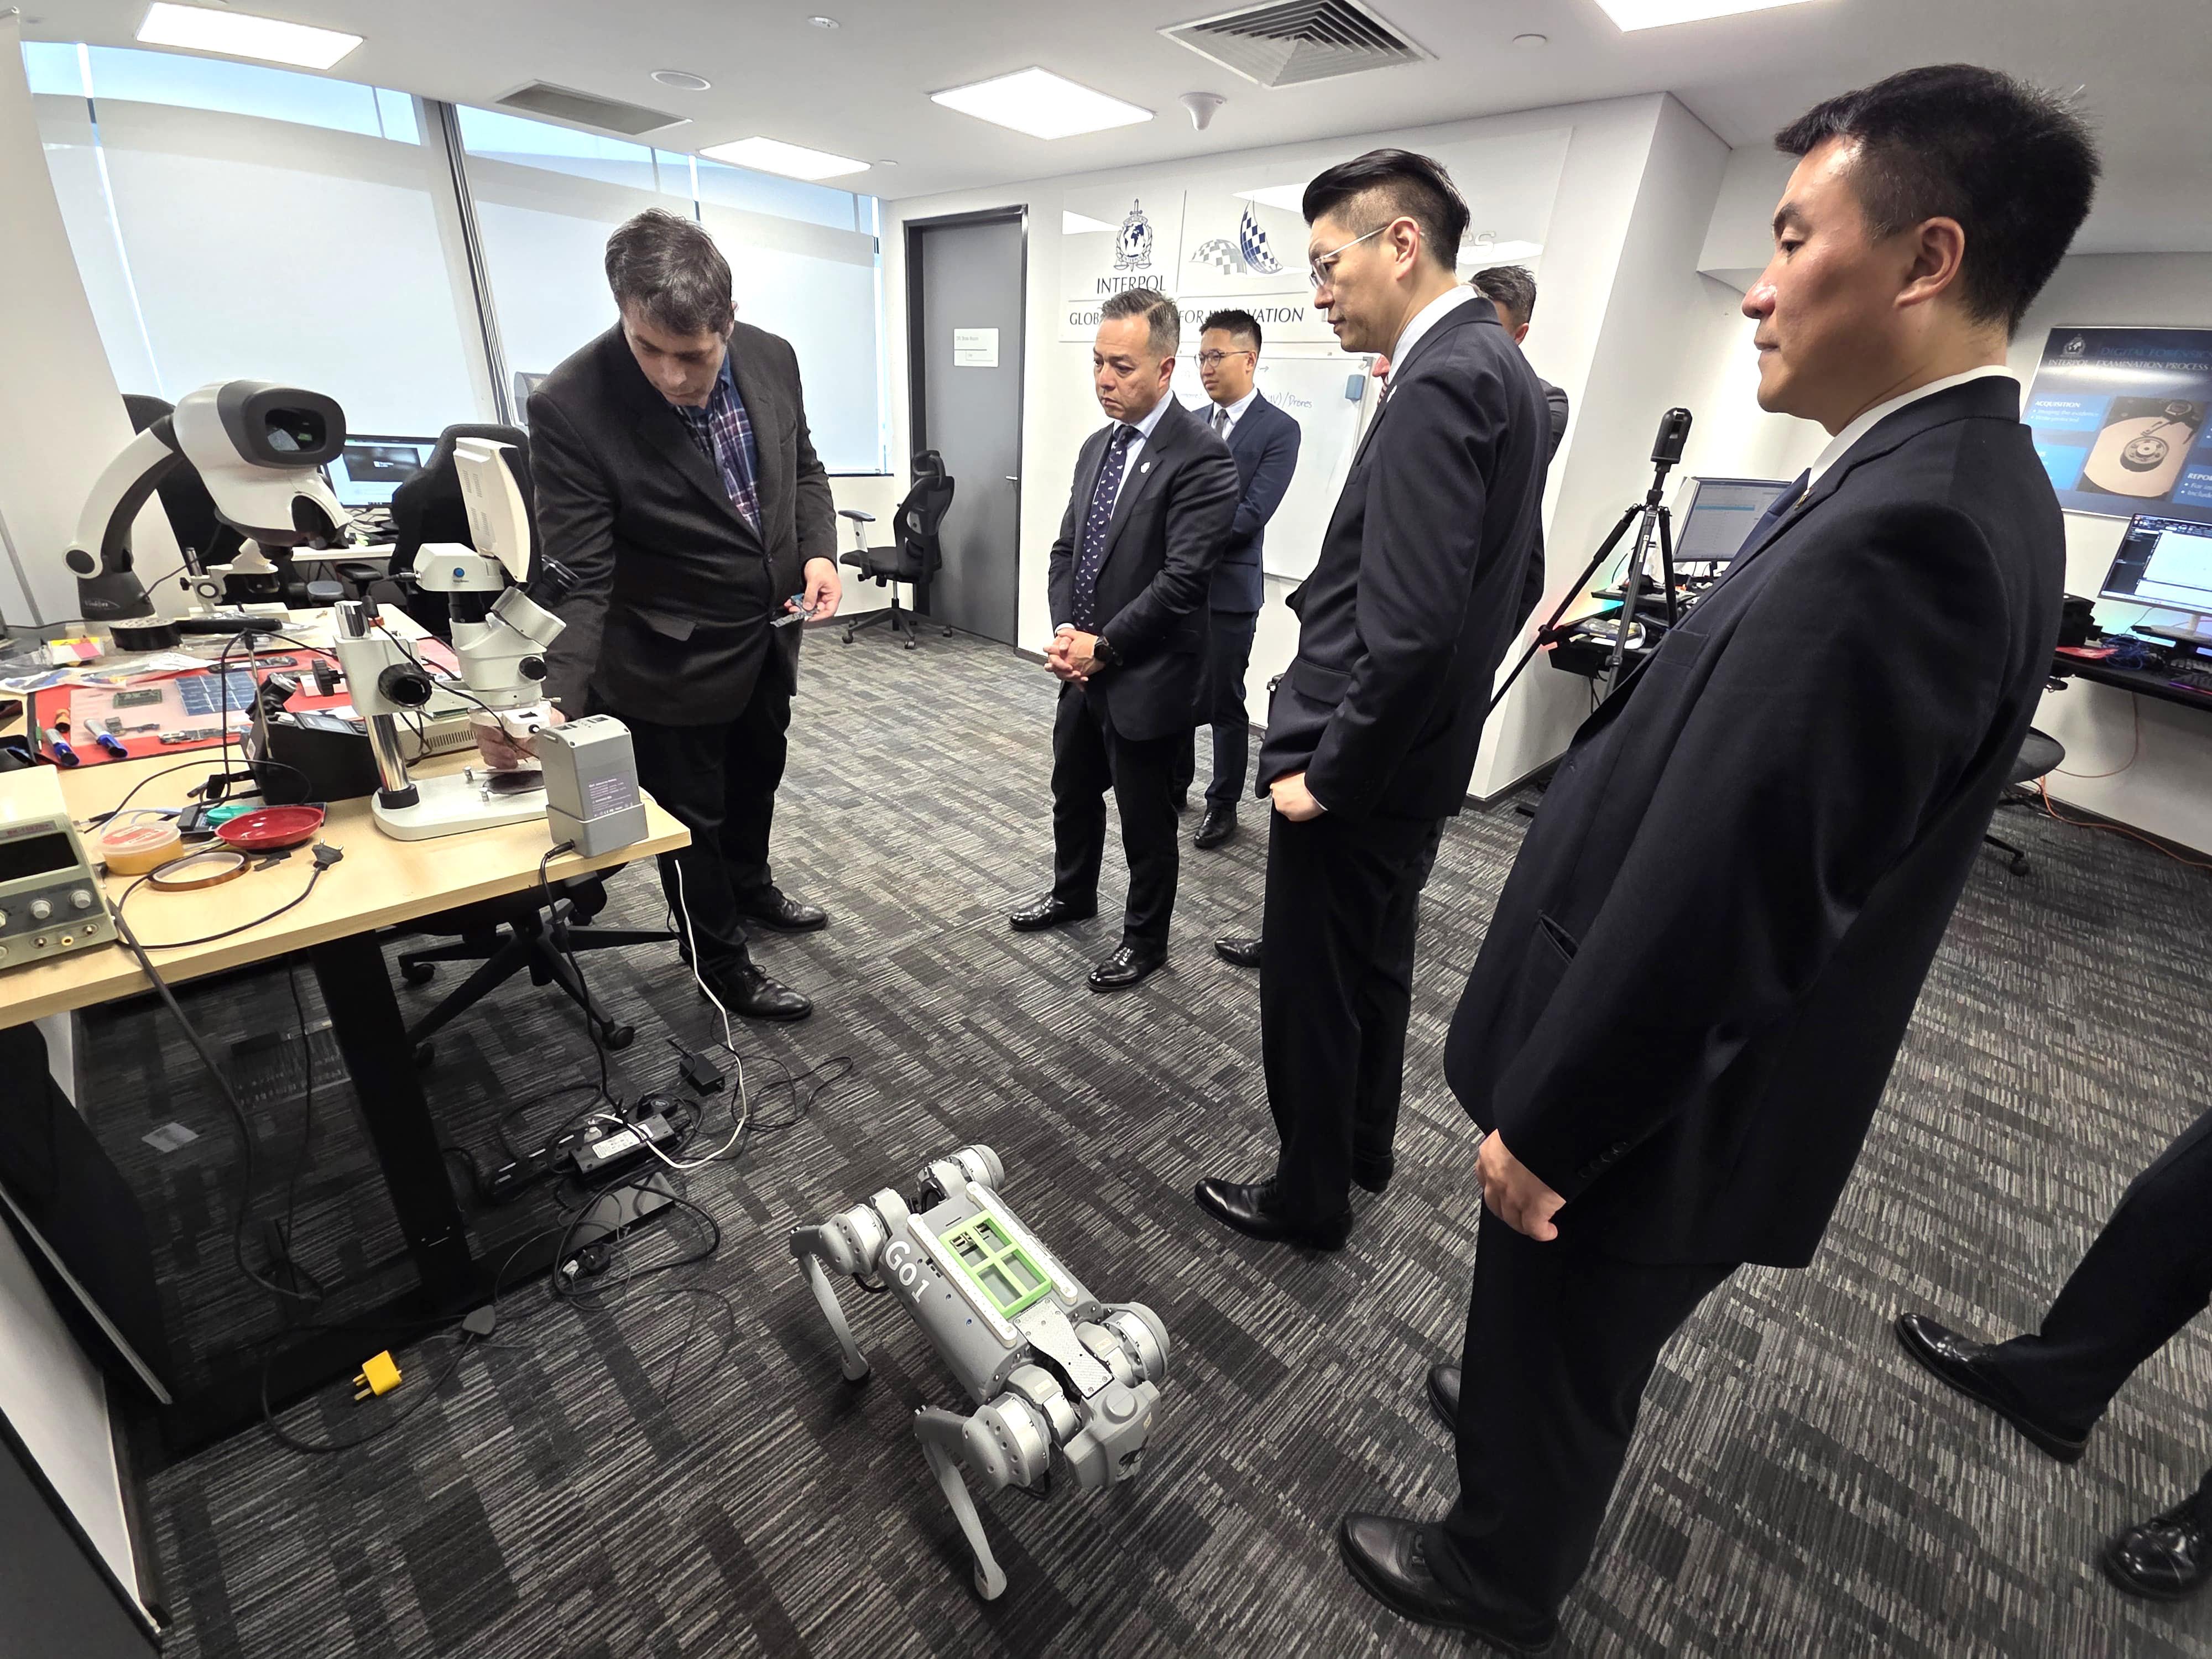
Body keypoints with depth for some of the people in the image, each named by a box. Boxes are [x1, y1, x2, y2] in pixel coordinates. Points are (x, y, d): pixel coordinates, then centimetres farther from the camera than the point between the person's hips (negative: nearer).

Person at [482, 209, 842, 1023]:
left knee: (757, 780, 27)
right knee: (692, 820, 13)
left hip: (769, 635, 6)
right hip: (674, 661, -5)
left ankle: (751, 886, 55)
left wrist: (819, 551, -11)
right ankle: (721, 962, 37)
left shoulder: (772, 358, -9)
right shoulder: (569, 406, -24)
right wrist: (554, 701, -35)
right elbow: (581, 580, -23)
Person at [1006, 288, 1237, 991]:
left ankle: (1145, 939, 28)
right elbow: (1066, 549, 12)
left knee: (1145, 818, 8)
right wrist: (1065, 631, -4)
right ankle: (1073, 893, 47)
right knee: (1072, 792, 22)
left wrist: (1103, 647, -17)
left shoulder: (1201, 456, -15)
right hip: (1084, 665, 8)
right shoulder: (1096, 446, 10)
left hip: (1146, 676, -7)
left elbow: (1182, 578, -21)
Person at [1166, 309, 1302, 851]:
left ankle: (1223, 805, 18)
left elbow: (1251, 514, -16)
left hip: (1228, 586, -5)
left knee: (1223, 702, 4)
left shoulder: (1279, 429, -7)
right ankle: (1176, 784, 32)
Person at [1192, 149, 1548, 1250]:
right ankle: (1361, 1148, 46)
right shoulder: (1492, 364, 11)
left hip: (1359, 772, -10)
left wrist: (1327, 772, -17)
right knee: (1374, 967, 24)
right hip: (1417, 753, 10)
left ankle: (1310, 1197, 31)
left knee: (1311, 992, 8)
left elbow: (1414, 629, -29)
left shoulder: (1440, 383, -20)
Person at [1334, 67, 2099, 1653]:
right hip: (1706, 1067, 8)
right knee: (1567, 1338, 33)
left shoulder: (1896, 532, -29)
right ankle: (1510, 1407, 61)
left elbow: (1711, 902, -29)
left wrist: (1543, 1121, -18)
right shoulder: (1959, 483, 4)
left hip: (1661, 1103, -8)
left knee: (1557, 1353, 20)